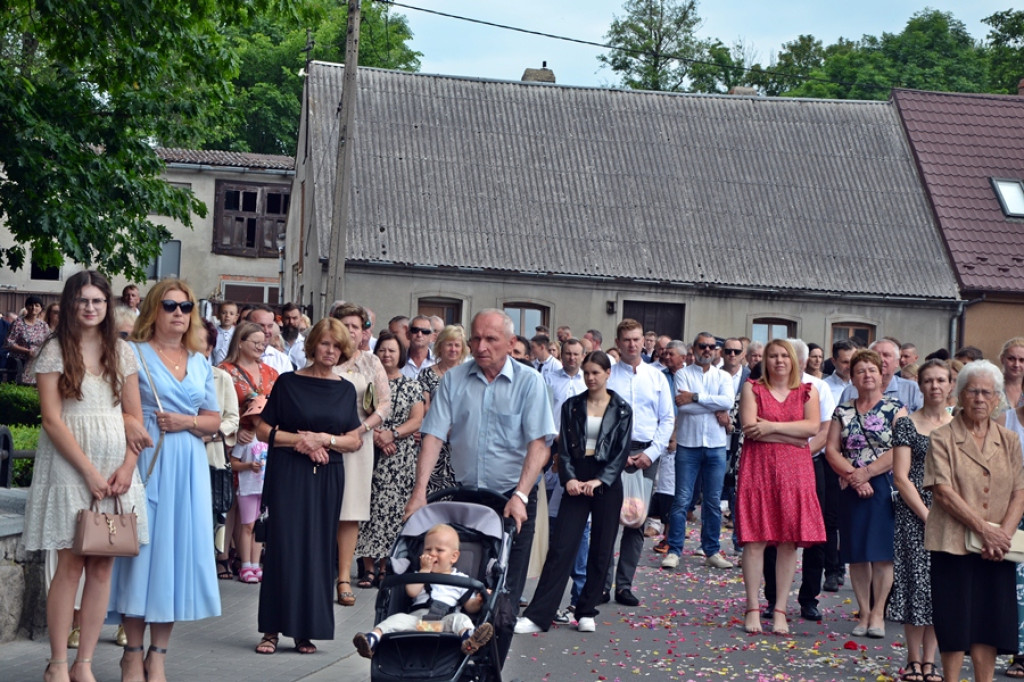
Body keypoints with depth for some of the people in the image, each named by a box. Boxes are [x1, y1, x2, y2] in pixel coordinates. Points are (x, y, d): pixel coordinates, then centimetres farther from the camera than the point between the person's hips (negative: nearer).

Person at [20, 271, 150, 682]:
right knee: (71, 564, -4)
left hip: (116, 466, 4)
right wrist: (89, 471, -12)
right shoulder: (55, 352, -1)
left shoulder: (121, 353, 10)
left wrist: (127, 467, -4)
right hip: (69, 464, -4)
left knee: (102, 567, 2)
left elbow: (134, 416, 10)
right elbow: (52, 419, -8)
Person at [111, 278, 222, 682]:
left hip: (188, 467, 4)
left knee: (179, 548, 3)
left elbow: (214, 421, 14)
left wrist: (186, 422, -3)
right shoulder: (134, 353, 1)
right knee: (143, 544, -3)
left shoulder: (200, 363, 14)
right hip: (146, 462, -4)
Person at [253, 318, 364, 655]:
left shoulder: (345, 389, 10)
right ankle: (273, 628, -1)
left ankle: (307, 630, 8)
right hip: (288, 475, -3)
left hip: (328, 478, 3)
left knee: (318, 550, 2)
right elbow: (263, 430, -1)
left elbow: (355, 440, 8)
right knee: (283, 547, -6)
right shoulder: (288, 382, 2)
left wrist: (325, 439, -9)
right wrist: (300, 440, -12)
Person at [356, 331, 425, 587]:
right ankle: (369, 568, -1)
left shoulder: (412, 386, 10)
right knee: (368, 507, -5)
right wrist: (374, 435, -13)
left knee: (393, 509, -5)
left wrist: (391, 434, -14)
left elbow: (416, 421, 1)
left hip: (400, 459, 0)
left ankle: (385, 568, 1)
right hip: (370, 453, 1)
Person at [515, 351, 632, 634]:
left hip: (607, 482, 0)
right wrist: (569, 478, -10)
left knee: (601, 550, 3)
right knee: (561, 547, -7)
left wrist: (600, 481, -13)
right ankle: (537, 615, -10)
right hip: (576, 480, 0)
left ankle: (586, 612, 15)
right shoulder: (572, 406, 7)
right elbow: (564, 447, 4)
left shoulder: (622, 410, 3)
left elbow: (621, 452, -1)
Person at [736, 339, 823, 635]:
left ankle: (780, 610, 6)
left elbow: (813, 426, -5)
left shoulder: (808, 391, 11)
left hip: (795, 469, 2)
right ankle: (753, 608, 2)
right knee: (755, 538, -4)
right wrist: (792, 435, -7)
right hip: (758, 466, -2)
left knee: (790, 541, 0)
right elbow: (750, 427, -8)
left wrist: (772, 426, -10)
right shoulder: (752, 388, 6)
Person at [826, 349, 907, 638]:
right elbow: (831, 449, 3)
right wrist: (852, 475, -12)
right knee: (856, 552, 3)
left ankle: (878, 613, 2)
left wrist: (867, 472, -15)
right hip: (851, 490, 3)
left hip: (885, 487, -3)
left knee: (882, 551, -4)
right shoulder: (843, 412, 10)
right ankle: (864, 612, 10)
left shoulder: (895, 408, 0)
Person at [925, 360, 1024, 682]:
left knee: (990, 619, 5)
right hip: (954, 543, -4)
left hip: (997, 547, 4)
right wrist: (985, 529, -15)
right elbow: (944, 493, -11)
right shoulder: (942, 438, -2)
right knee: (955, 619, -1)